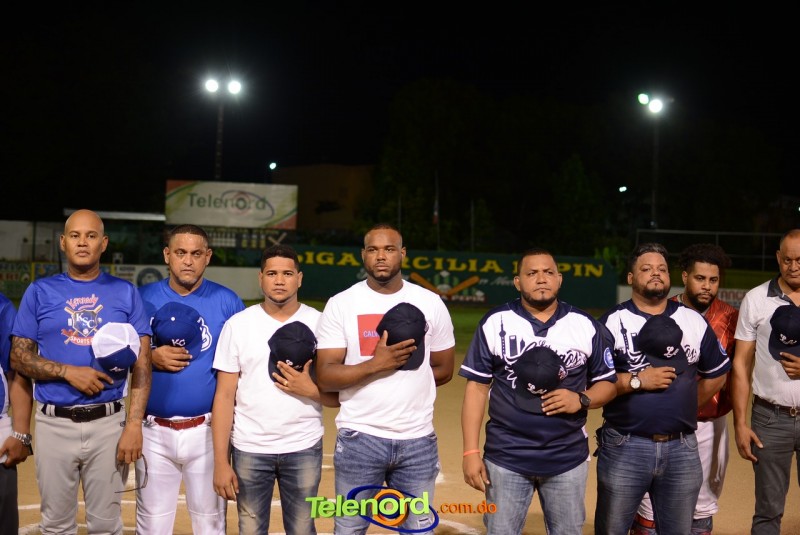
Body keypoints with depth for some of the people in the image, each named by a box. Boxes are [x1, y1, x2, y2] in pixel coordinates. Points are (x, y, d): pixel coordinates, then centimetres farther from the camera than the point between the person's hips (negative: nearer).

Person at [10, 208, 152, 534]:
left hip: (108, 423, 0)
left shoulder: (125, 293, 4)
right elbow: (19, 358, 4)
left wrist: (134, 424, -9)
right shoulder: (40, 292, 5)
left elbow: (141, 365, 1)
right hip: (54, 424, 0)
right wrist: (69, 371, -12)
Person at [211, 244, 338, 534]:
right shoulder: (238, 324, -1)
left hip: (304, 449, 0)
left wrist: (310, 389, -18)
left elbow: (340, 395, 2)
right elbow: (224, 395, -1)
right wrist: (220, 462, -5)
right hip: (249, 450, 0)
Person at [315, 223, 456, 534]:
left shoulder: (431, 303, 4)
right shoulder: (341, 304, -3)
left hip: (418, 440, 2)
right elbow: (325, 377, -9)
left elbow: (443, 370, 11)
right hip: (359, 438, -1)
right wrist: (374, 365, -21)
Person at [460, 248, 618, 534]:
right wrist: (471, 451, -7)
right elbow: (477, 387, -2)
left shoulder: (586, 326, 2)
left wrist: (582, 400, -14)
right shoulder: (495, 323, -2)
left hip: (568, 458, 1)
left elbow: (608, 383, 8)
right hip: (506, 457, -1)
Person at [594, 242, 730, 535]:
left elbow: (716, 373, 17)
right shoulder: (612, 322, -4)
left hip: (682, 448, 3)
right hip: (625, 447, -3)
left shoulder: (695, 321, 8)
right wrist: (637, 380, -15)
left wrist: (686, 406, 10)